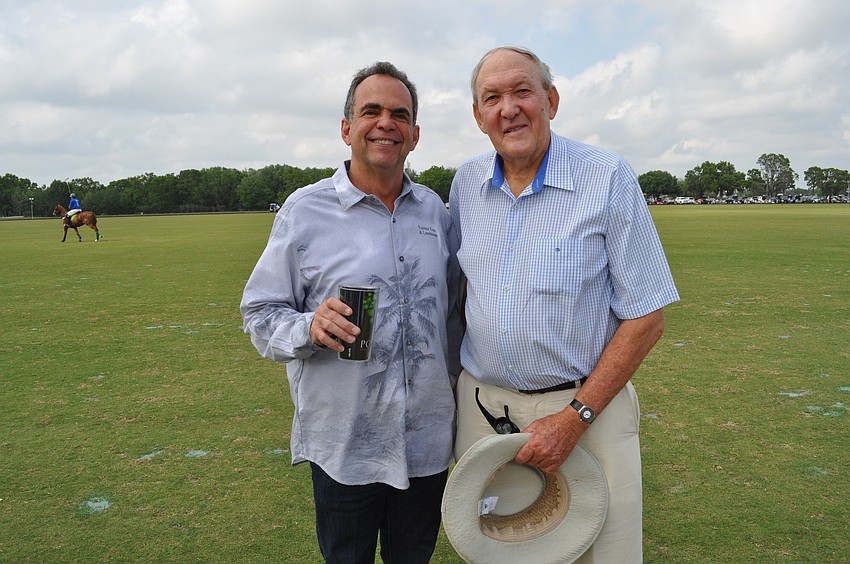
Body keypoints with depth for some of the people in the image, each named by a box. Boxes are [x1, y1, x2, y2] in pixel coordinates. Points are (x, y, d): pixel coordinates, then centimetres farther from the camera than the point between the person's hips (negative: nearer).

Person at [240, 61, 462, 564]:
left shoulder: (434, 209, 6)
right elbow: (260, 314, -5)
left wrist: (455, 392, 14)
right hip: (344, 444, -3)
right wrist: (310, 328, -25)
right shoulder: (305, 210, -6)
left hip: (428, 439, 4)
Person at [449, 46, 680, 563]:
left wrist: (576, 417, -15)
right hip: (480, 402, 4)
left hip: (585, 404, -3)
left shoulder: (610, 178, -11)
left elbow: (646, 317, -10)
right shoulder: (467, 183, 3)